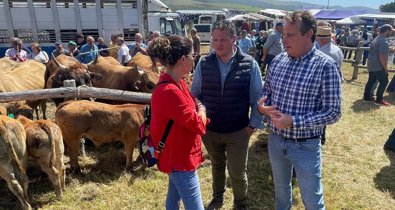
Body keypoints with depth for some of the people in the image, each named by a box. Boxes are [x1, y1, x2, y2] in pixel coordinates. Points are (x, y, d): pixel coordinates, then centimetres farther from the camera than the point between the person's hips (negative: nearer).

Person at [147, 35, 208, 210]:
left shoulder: (177, 84, 2)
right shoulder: (169, 91, -30)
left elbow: (189, 112, 11)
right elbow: (198, 125, -22)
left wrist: (198, 111, -8)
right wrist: (201, 110, -3)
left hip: (177, 155, 10)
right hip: (180, 158, -10)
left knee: (174, 195, 27)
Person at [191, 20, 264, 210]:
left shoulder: (249, 64, -11)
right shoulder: (204, 63, -6)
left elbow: (258, 98, -4)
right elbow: (194, 95, 3)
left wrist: (253, 124, -5)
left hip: (238, 131, -2)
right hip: (209, 129, 2)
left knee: (237, 172, 13)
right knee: (217, 166, 25)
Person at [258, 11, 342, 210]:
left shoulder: (326, 66, -16)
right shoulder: (278, 60, -1)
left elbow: (333, 112, -16)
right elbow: (266, 90, 11)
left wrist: (293, 122, -25)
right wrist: (261, 104, -12)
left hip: (305, 146, -4)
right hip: (275, 140, 5)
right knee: (280, 187, 26)